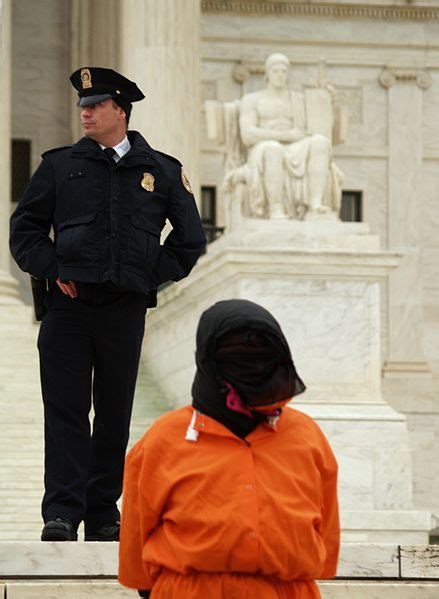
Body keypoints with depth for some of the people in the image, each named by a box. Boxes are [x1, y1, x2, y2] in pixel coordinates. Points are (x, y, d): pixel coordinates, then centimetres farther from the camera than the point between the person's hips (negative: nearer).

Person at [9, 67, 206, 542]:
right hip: (70, 303, -1)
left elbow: (190, 239, 17)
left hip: (126, 307, 1)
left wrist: (153, 275, 7)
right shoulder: (60, 165, 8)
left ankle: (104, 514, 14)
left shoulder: (161, 172, 9)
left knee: (114, 415, 6)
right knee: (65, 411, -7)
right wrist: (53, 270, -2)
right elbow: (25, 228, 11)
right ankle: (61, 514, -9)